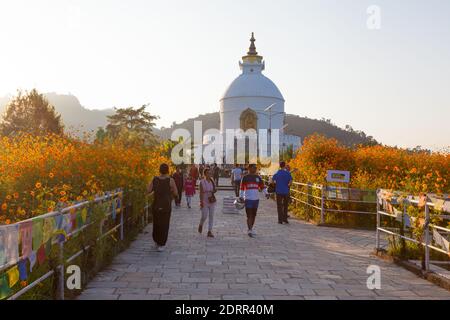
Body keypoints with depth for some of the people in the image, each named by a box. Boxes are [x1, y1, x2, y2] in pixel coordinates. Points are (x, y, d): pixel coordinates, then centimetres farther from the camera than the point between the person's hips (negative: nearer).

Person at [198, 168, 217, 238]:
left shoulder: (212, 181, 6)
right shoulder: (202, 182, -6)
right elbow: (201, 192, -9)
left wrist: (212, 191, -8)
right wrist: (201, 202, -14)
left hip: (212, 201, 4)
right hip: (205, 201, -4)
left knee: (211, 216, 4)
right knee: (204, 216, -4)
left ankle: (210, 231, 10)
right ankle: (201, 225, 29)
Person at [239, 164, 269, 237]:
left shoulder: (258, 177, 11)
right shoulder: (245, 177, -1)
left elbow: (263, 186, 10)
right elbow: (242, 188, 1)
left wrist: (266, 193, -5)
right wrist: (241, 196, -6)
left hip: (256, 199, 5)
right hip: (248, 199, -5)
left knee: (254, 215, 11)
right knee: (249, 215, -8)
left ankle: (251, 229, 24)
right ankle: (250, 230, -9)